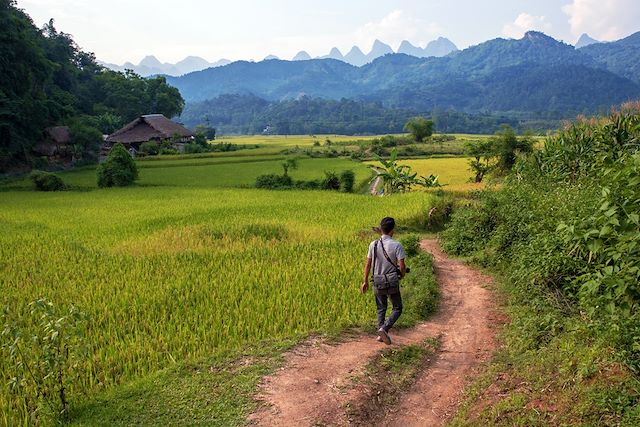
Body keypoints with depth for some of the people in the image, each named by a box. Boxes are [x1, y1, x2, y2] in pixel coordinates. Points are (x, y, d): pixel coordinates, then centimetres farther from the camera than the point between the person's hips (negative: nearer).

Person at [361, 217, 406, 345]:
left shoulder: (373, 244, -3)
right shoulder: (397, 245, -13)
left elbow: (368, 264, 1)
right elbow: (402, 266, -14)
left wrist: (365, 281, 11)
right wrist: (402, 276, 8)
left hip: (378, 281, 3)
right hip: (392, 281, -3)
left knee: (381, 308, 18)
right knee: (397, 308, 10)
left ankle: (380, 333, 16)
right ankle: (384, 328, -10)